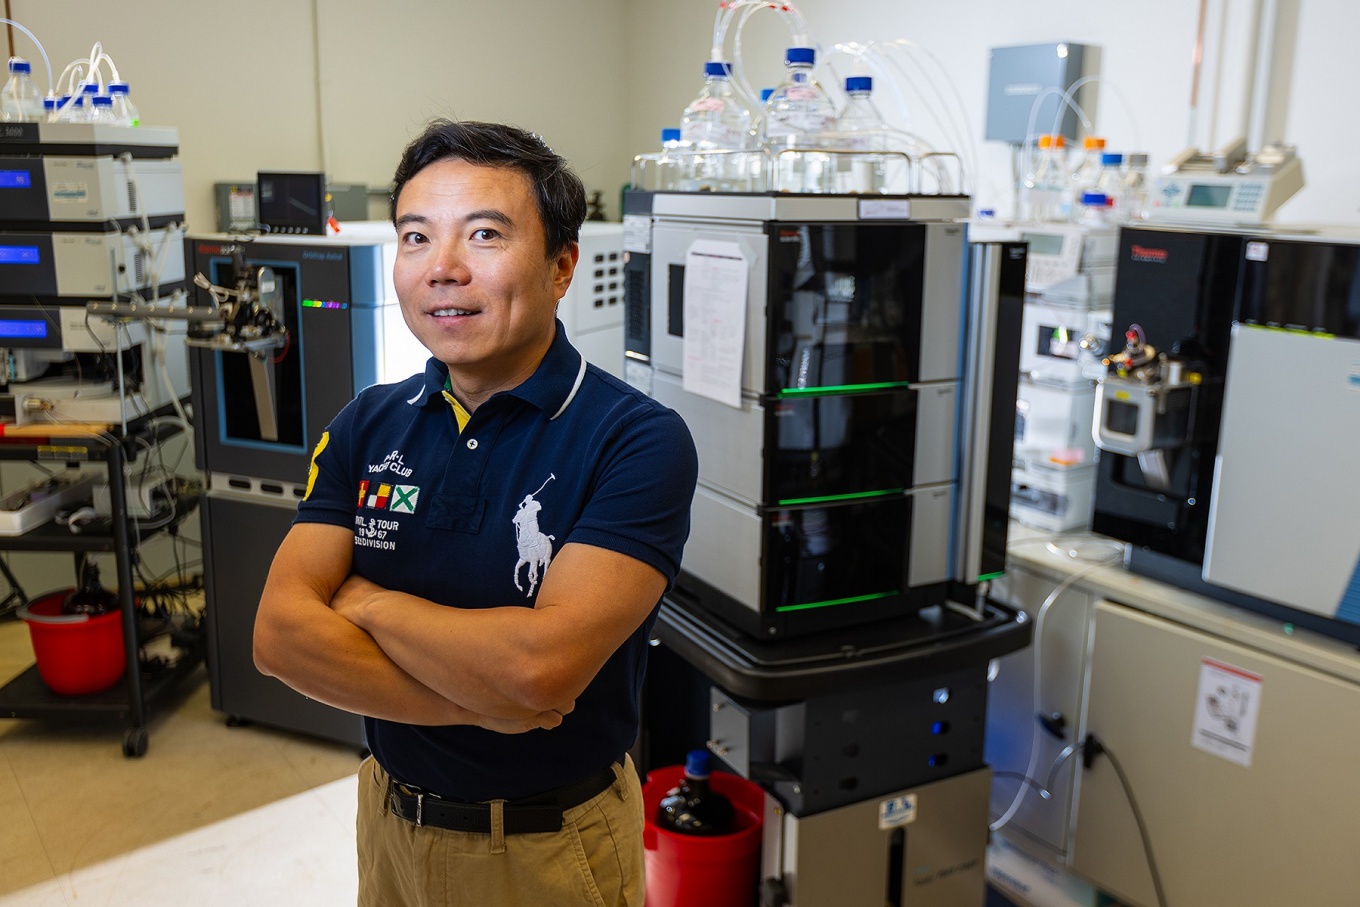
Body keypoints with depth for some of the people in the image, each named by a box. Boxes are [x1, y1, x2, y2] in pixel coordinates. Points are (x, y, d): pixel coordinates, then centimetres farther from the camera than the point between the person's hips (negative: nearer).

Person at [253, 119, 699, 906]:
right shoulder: (369, 425, -4)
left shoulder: (637, 441, -21)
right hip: (392, 819, 5)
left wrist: (367, 602, -16)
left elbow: (541, 662, -31)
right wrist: (479, 707, -23)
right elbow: (282, 633, -13)